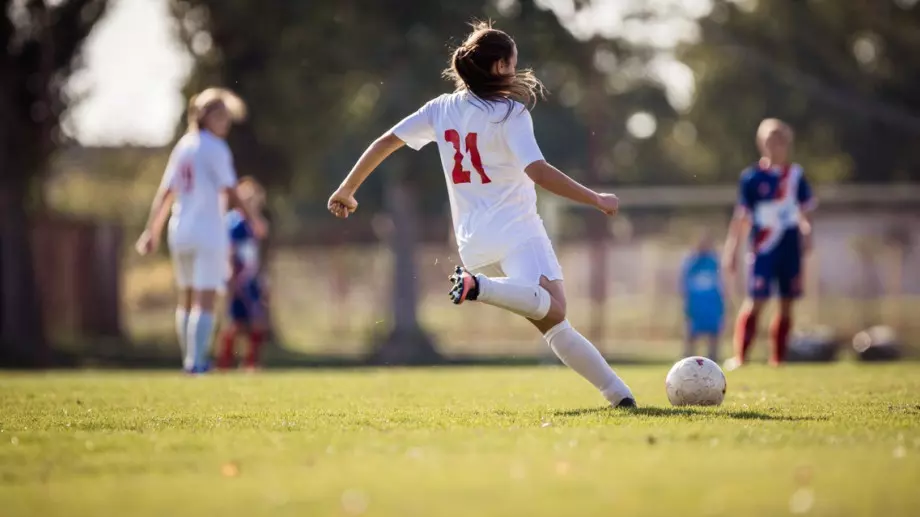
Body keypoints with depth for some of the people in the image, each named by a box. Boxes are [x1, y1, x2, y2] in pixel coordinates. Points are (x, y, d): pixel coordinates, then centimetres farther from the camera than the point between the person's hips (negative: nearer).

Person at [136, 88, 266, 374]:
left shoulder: (183, 145, 10)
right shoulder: (215, 148, -9)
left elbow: (165, 192, 11)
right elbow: (229, 191, -14)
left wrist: (152, 230, 13)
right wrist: (252, 218, -3)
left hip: (180, 231, 7)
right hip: (208, 232, -7)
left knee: (187, 299, 15)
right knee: (205, 301, -6)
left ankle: (191, 360, 18)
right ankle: (196, 361, -14)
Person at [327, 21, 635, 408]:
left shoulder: (442, 108, 13)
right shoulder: (510, 113, -5)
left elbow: (386, 142, 13)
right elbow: (538, 172, -17)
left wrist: (347, 190, 23)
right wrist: (597, 200, -9)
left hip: (473, 243, 8)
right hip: (515, 230, -7)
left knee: (554, 323, 10)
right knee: (551, 309, -31)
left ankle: (616, 391, 7)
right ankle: (479, 287, -47)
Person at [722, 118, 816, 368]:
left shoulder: (796, 174, 7)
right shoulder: (752, 177, -2)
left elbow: (805, 209, 16)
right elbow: (742, 217, -1)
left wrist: (806, 234, 2)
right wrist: (732, 250, -2)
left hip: (790, 247, 4)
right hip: (764, 249, -4)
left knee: (787, 304, 5)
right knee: (756, 302, -11)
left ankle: (778, 358, 12)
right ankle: (740, 356, -7)